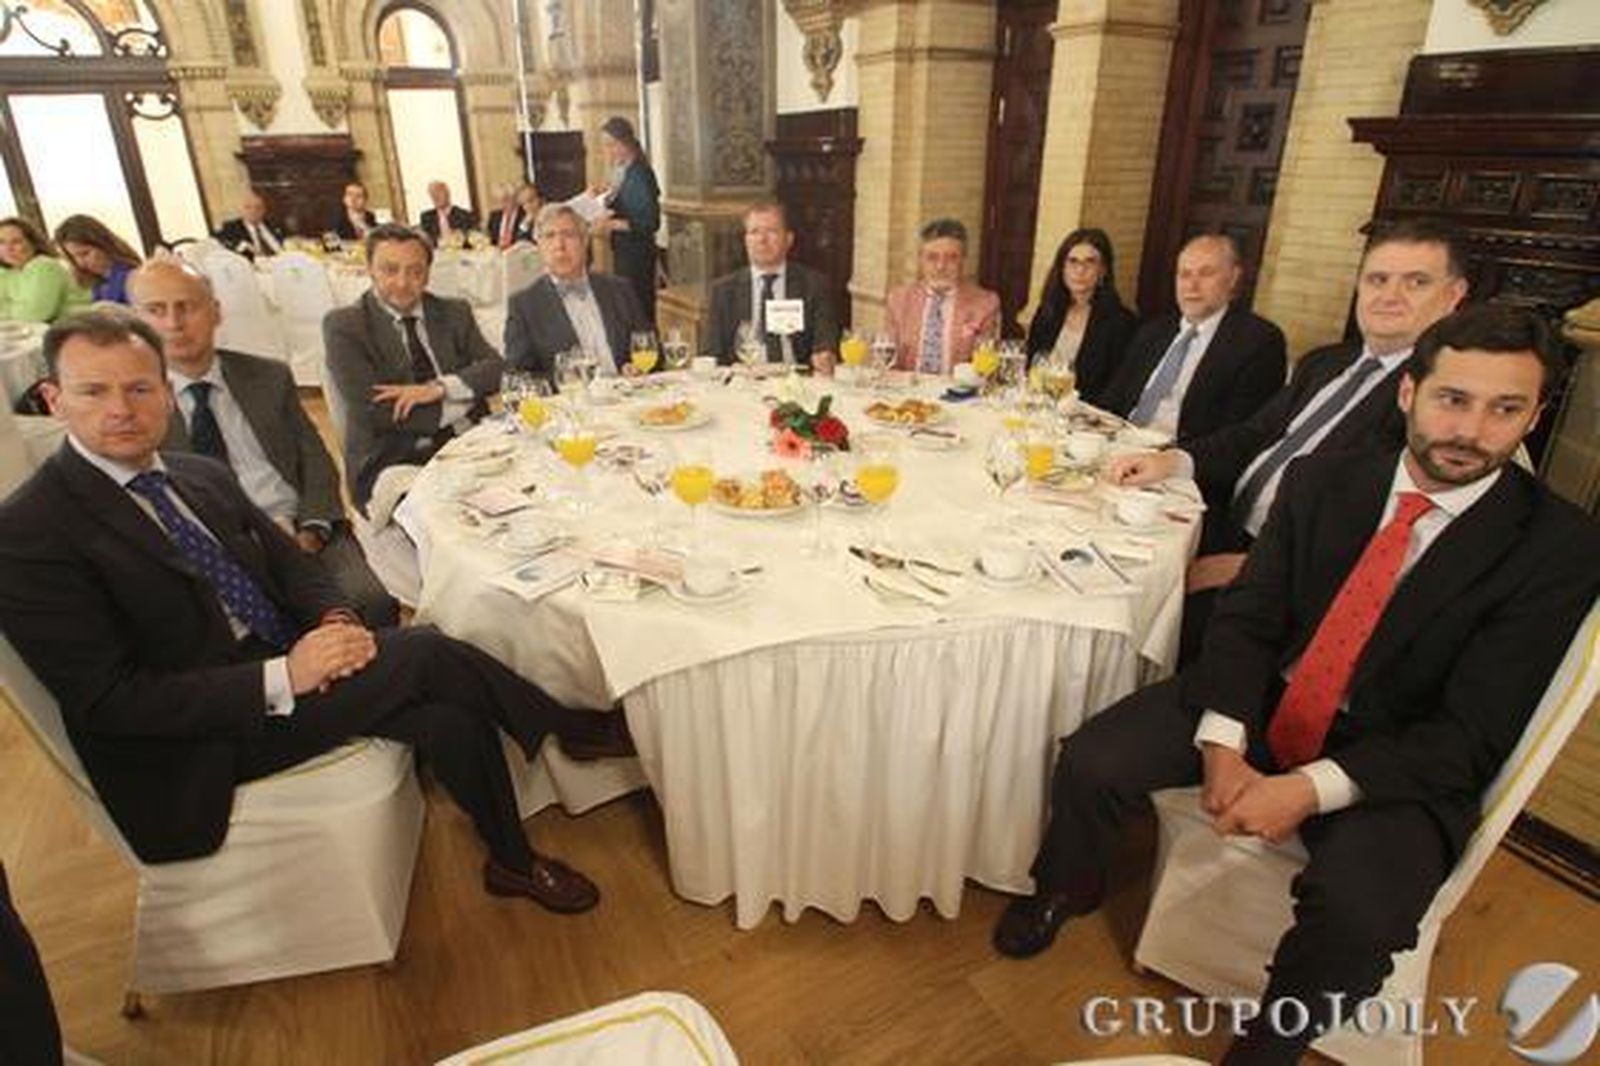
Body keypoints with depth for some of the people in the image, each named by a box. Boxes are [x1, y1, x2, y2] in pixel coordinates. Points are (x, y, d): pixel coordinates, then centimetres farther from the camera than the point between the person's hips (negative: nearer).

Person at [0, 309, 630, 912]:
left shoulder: (201, 476, 10)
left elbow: (288, 561, 14)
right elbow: (107, 702, -17)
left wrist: (335, 619, -9)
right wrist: (282, 678, -25)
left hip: (286, 662, 6)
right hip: (194, 751, -6)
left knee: (446, 714, -17)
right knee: (423, 654, -22)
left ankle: (514, 862, 4)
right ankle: (578, 732, -2)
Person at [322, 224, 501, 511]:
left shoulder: (454, 312, 16)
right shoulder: (343, 325, 2)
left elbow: (495, 368, 4)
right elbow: (371, 410, -10)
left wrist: (440, 388, -13)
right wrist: (461, 405, -7)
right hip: (393, 466, -5)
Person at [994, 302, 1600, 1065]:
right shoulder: (1321, 481, -1)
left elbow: (1473, 734, -13)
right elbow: (1245, 616, -3)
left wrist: (1310, 790, -25)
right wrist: (1221, 745, -19)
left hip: (1396, 762, -2)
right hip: (1263, 704, 3)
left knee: (1357, 912, -31)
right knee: (1091, 760, -15)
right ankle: (1064, 890, 19)